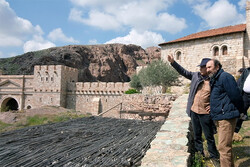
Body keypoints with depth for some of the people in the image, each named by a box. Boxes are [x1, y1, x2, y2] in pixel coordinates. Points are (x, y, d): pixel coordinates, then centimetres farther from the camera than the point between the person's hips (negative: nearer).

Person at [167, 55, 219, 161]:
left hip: (205, 113, -5)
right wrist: (173, 62, 3)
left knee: (209, 136, 7)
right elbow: (183, 72, 9)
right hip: (194, 111, 5)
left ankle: (214, 156, 24)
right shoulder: (196, 76, 4)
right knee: (197, 135, 18)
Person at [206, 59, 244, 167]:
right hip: (219, 117, 10)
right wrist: (212, 107, 14)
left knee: (223, 147, -8)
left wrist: (239, 111, -8)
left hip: (226, 117, -10)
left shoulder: (225, 77, -15)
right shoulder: (214, 79, 15)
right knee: (226, 145, 21)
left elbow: (236, 96, -17)